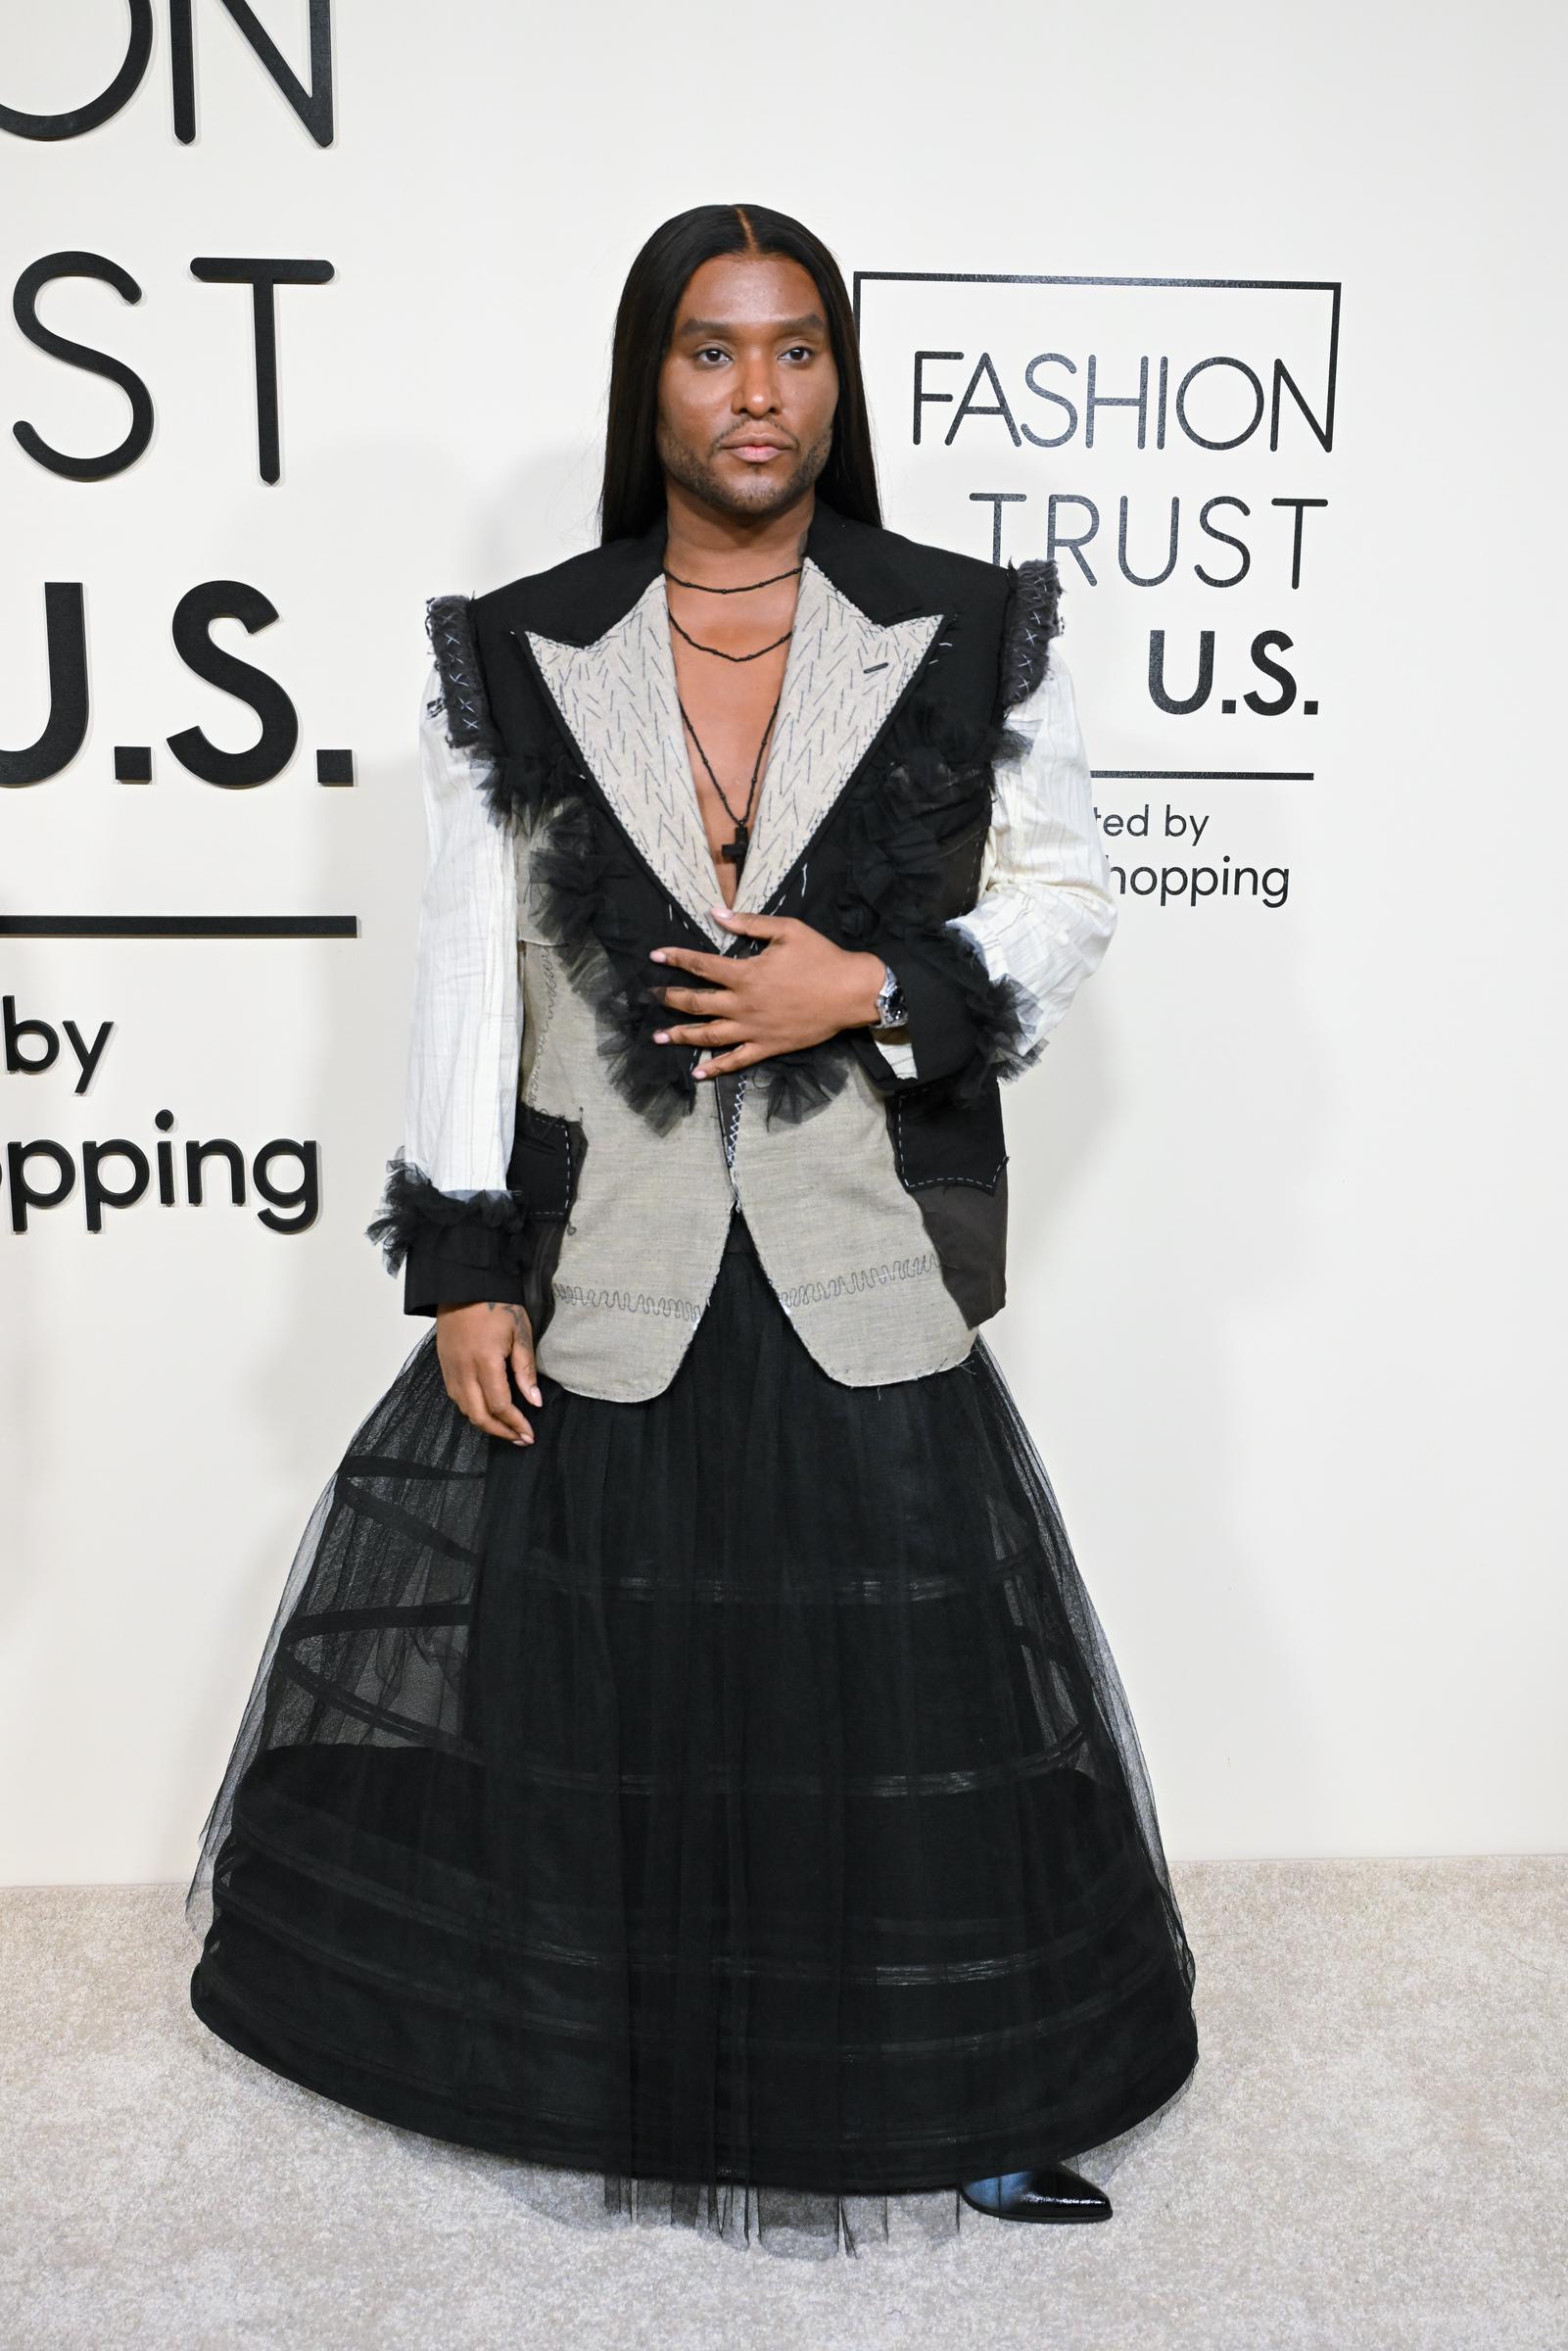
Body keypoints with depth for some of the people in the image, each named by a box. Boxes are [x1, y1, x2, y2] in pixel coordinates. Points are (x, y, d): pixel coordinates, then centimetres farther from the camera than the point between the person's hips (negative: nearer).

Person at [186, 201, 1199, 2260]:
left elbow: (1071, 901, 5)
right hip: (603, 1294, 1)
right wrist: (462, 1268, -2)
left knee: (893, 1687, 10)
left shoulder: (974, 637, 0)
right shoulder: (515, 660, 1)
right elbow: (466, 976, 1)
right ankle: (597, 2054, 41)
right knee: (592, 1680, 14)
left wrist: (875, 988, -13)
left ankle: (958, 2091, 34)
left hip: (861, 1288, 0)